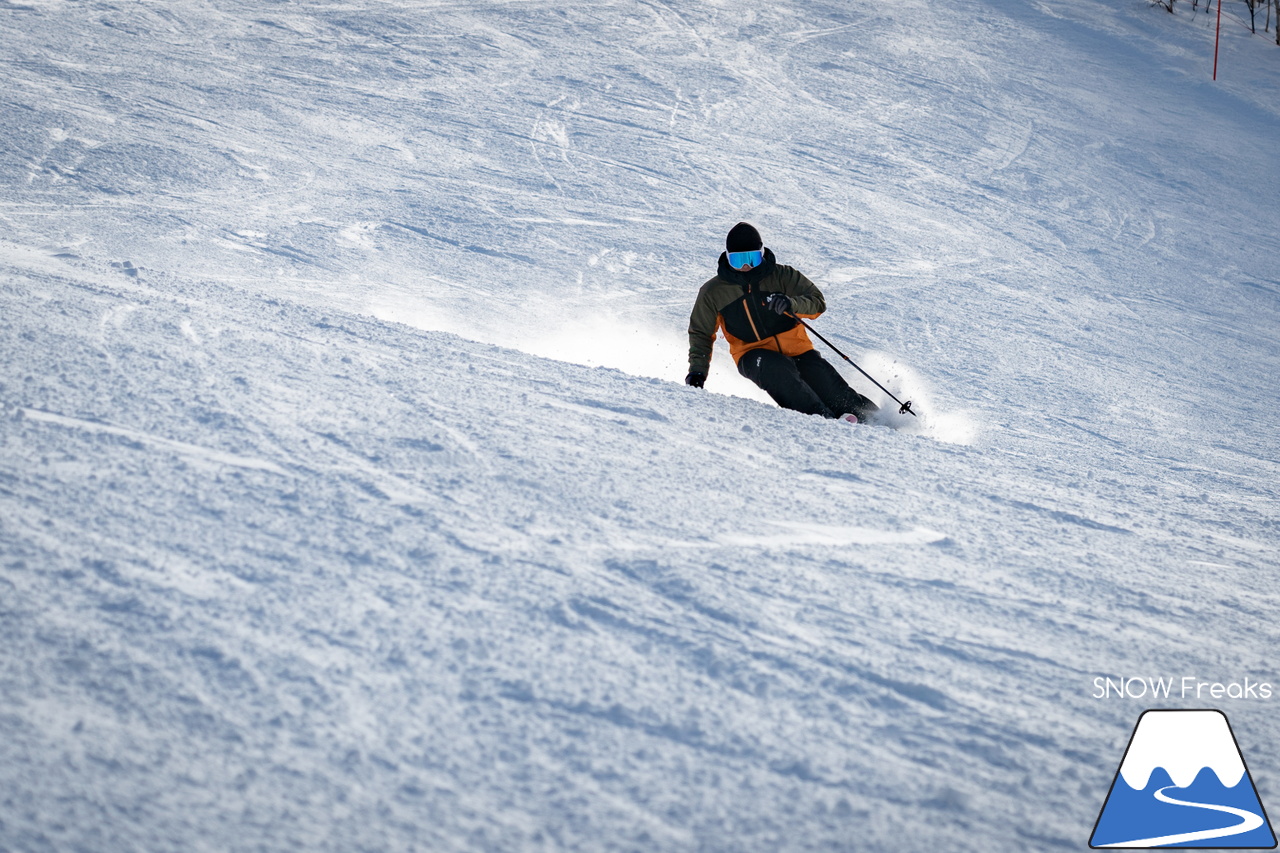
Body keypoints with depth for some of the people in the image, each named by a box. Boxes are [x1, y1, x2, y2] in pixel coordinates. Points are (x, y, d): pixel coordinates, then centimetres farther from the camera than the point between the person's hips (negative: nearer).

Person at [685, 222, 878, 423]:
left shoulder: (781, 276, -1)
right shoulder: (713, 292, 2)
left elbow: (818, 302, -5)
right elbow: (701, 334, 15)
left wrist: (792, 304, -26)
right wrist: (697, 372, 3)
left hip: (796, 349, 2)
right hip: (753, 354, -2)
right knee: (778, 370, -35)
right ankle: (824, 419, -39)